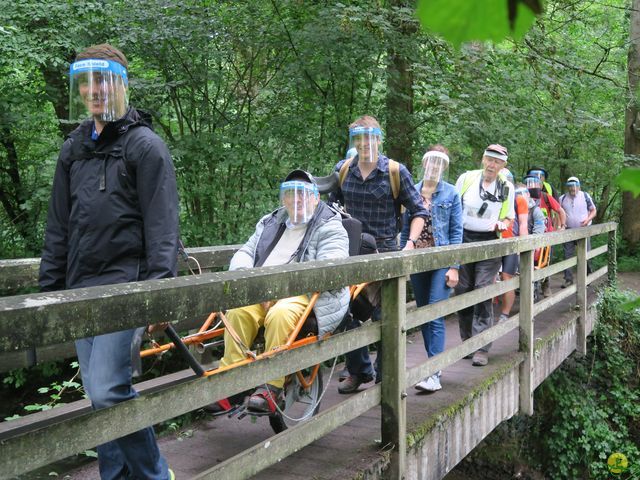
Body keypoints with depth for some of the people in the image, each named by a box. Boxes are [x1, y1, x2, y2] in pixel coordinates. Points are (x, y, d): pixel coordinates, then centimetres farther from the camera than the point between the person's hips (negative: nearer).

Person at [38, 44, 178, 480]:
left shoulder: (145, 145, -4)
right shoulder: (74, 149, 15)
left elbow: (162, 226, -11)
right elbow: (58, 225, 17)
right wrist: (49, 286, 14)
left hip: (125, 284, -7)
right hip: (81, 288, 7)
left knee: (108, 391, -13)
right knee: (99, 395, 10)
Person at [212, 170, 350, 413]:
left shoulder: (330, 228, 5)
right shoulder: (270, 223, 25)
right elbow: (244, 254, 19)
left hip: (303, 294, -4)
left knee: (280, 314, -37)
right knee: (238, 310, -28)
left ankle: (271, 388, -29)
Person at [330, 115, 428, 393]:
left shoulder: (395, 171, -5)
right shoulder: (342, 170, 5)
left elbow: (418, 211, 0)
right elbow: (332, 207, 18)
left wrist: (410, 243, -12)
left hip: (384, 250, -3)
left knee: (383, 315, 0)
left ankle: (385, 374, 16)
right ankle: (359, 371, 22)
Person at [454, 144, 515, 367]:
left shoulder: (506, 188, 8)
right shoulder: (466, 178, 5)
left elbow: (509, 217, 17)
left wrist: (502, 223, -7)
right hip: (463, 239, 1)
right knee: (463, 292, 3)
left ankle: (481, 348, -6)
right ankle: (467, 341, 18)